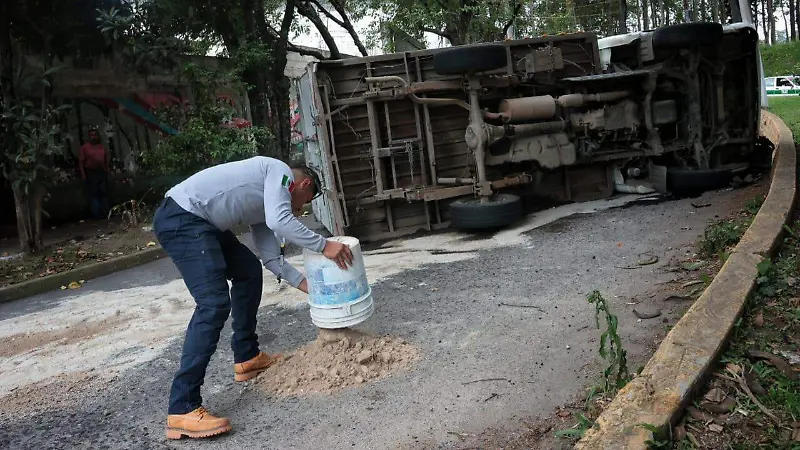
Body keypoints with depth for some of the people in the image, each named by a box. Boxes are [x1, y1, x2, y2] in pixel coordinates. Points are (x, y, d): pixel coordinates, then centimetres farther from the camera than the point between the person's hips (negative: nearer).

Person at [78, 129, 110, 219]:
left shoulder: (102, 147, 12)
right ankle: (96, 214, 2)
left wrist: (107, 171, 10)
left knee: (104, 193, 6)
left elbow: (106, 160, 16)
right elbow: (80, 161, -5)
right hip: (90, 173, -4)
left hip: (102, 172, 4)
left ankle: (105, 212, 14)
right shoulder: (84, 147, -1)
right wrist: (83, 174, -12)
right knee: (93, 194, -1)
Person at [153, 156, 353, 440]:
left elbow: (271, 258, 22)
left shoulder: (266, 202, 26)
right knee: (215, 304, -18)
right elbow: (280, 223, -19)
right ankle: (182, 410, -17)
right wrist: (324, 245, -12)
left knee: (249, 271, 22)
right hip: (180, 218, -11)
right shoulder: (281, 172, 0)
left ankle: (246, 358, 30)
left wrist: (307, 285, 18)